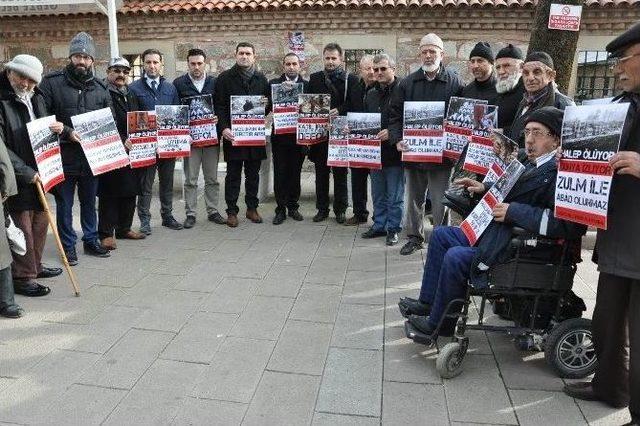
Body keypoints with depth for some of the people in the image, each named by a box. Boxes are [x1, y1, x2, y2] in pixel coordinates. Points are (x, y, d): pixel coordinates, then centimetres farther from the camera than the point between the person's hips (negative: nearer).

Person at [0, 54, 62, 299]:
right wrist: (26, 173, -19)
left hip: (39, 172, 8)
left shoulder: (36, 98, 9)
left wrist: (57, 129, -2)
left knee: (41, 221, 16)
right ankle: (22, 277, 12)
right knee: (21, 226, 0)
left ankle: (35, 266, 33)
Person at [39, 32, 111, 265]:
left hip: (92, 155, 3)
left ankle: (91, 240, 29)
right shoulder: (52, 82, -3)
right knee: (64, 203, 7)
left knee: (89, 201, 15)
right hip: (63, 155, -3)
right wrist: (66, 132, -18)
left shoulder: (100, 88, 8)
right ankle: (68, 246, 19)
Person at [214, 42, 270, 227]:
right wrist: (223, 128, -15)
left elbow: (269, 103, 18)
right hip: (232, 133, -3)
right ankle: (232, 211, 9)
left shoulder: (261, 78, 12)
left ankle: (252, 208, 20)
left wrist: (265, 106, -6)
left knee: (253, 173, 9)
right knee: (233, 174, 2)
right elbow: (219, 106, -3)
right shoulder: (225, 78, 2)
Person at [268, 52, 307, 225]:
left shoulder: (307, 85, 6)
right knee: (280, 173, 3)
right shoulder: (274, 83, 4)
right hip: (280, 137, -1)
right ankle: (281, 209, 11)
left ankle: (293, 206, 20)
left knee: (295, 173, 8)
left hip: (299, 136, 1)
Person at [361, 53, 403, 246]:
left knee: (394, 195, 3)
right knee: (378, 194, 16)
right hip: (374, 150, 7)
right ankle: (379, 225, 27)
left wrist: (391, 132, -23)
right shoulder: (370, 94, 14)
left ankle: (393, 228, 15)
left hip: (394, 151, -6)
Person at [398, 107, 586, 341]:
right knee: (440, 234, 11)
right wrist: (485, 188, 12)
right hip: (496, 231, 11)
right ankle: (427, 302, 19)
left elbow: (570, 224, -33)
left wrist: (513, 212, -28)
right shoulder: (533, 164, 10)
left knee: (455, 258, -22)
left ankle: (439, 324, 0)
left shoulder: (560, 174, -21)